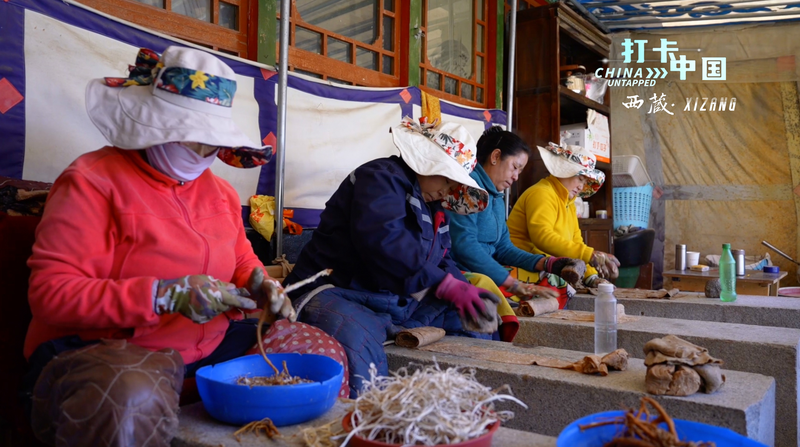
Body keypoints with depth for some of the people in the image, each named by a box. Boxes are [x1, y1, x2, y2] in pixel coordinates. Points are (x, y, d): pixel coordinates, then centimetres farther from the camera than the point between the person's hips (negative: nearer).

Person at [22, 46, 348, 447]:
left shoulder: (219, 191, 12)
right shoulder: (92, 182, -8)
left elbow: (241, 261, 25)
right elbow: (51, 291, -15)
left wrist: (258, 283, -2)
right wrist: (165, 296, -27)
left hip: (214, 344, 7)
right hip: (106, 350, -6)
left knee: (323, 350, -3)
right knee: (134, 398, -42)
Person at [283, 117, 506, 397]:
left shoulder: (433, 206, 20)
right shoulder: (381, 177, -10)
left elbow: (442, 260, 20)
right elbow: (382, 240, -28)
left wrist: (464, 290, -4)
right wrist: (446, 285, -26)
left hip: (403, 304, 10)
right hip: (343, 298, -9)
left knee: (475, 320, 9)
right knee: (356, 343, -42)